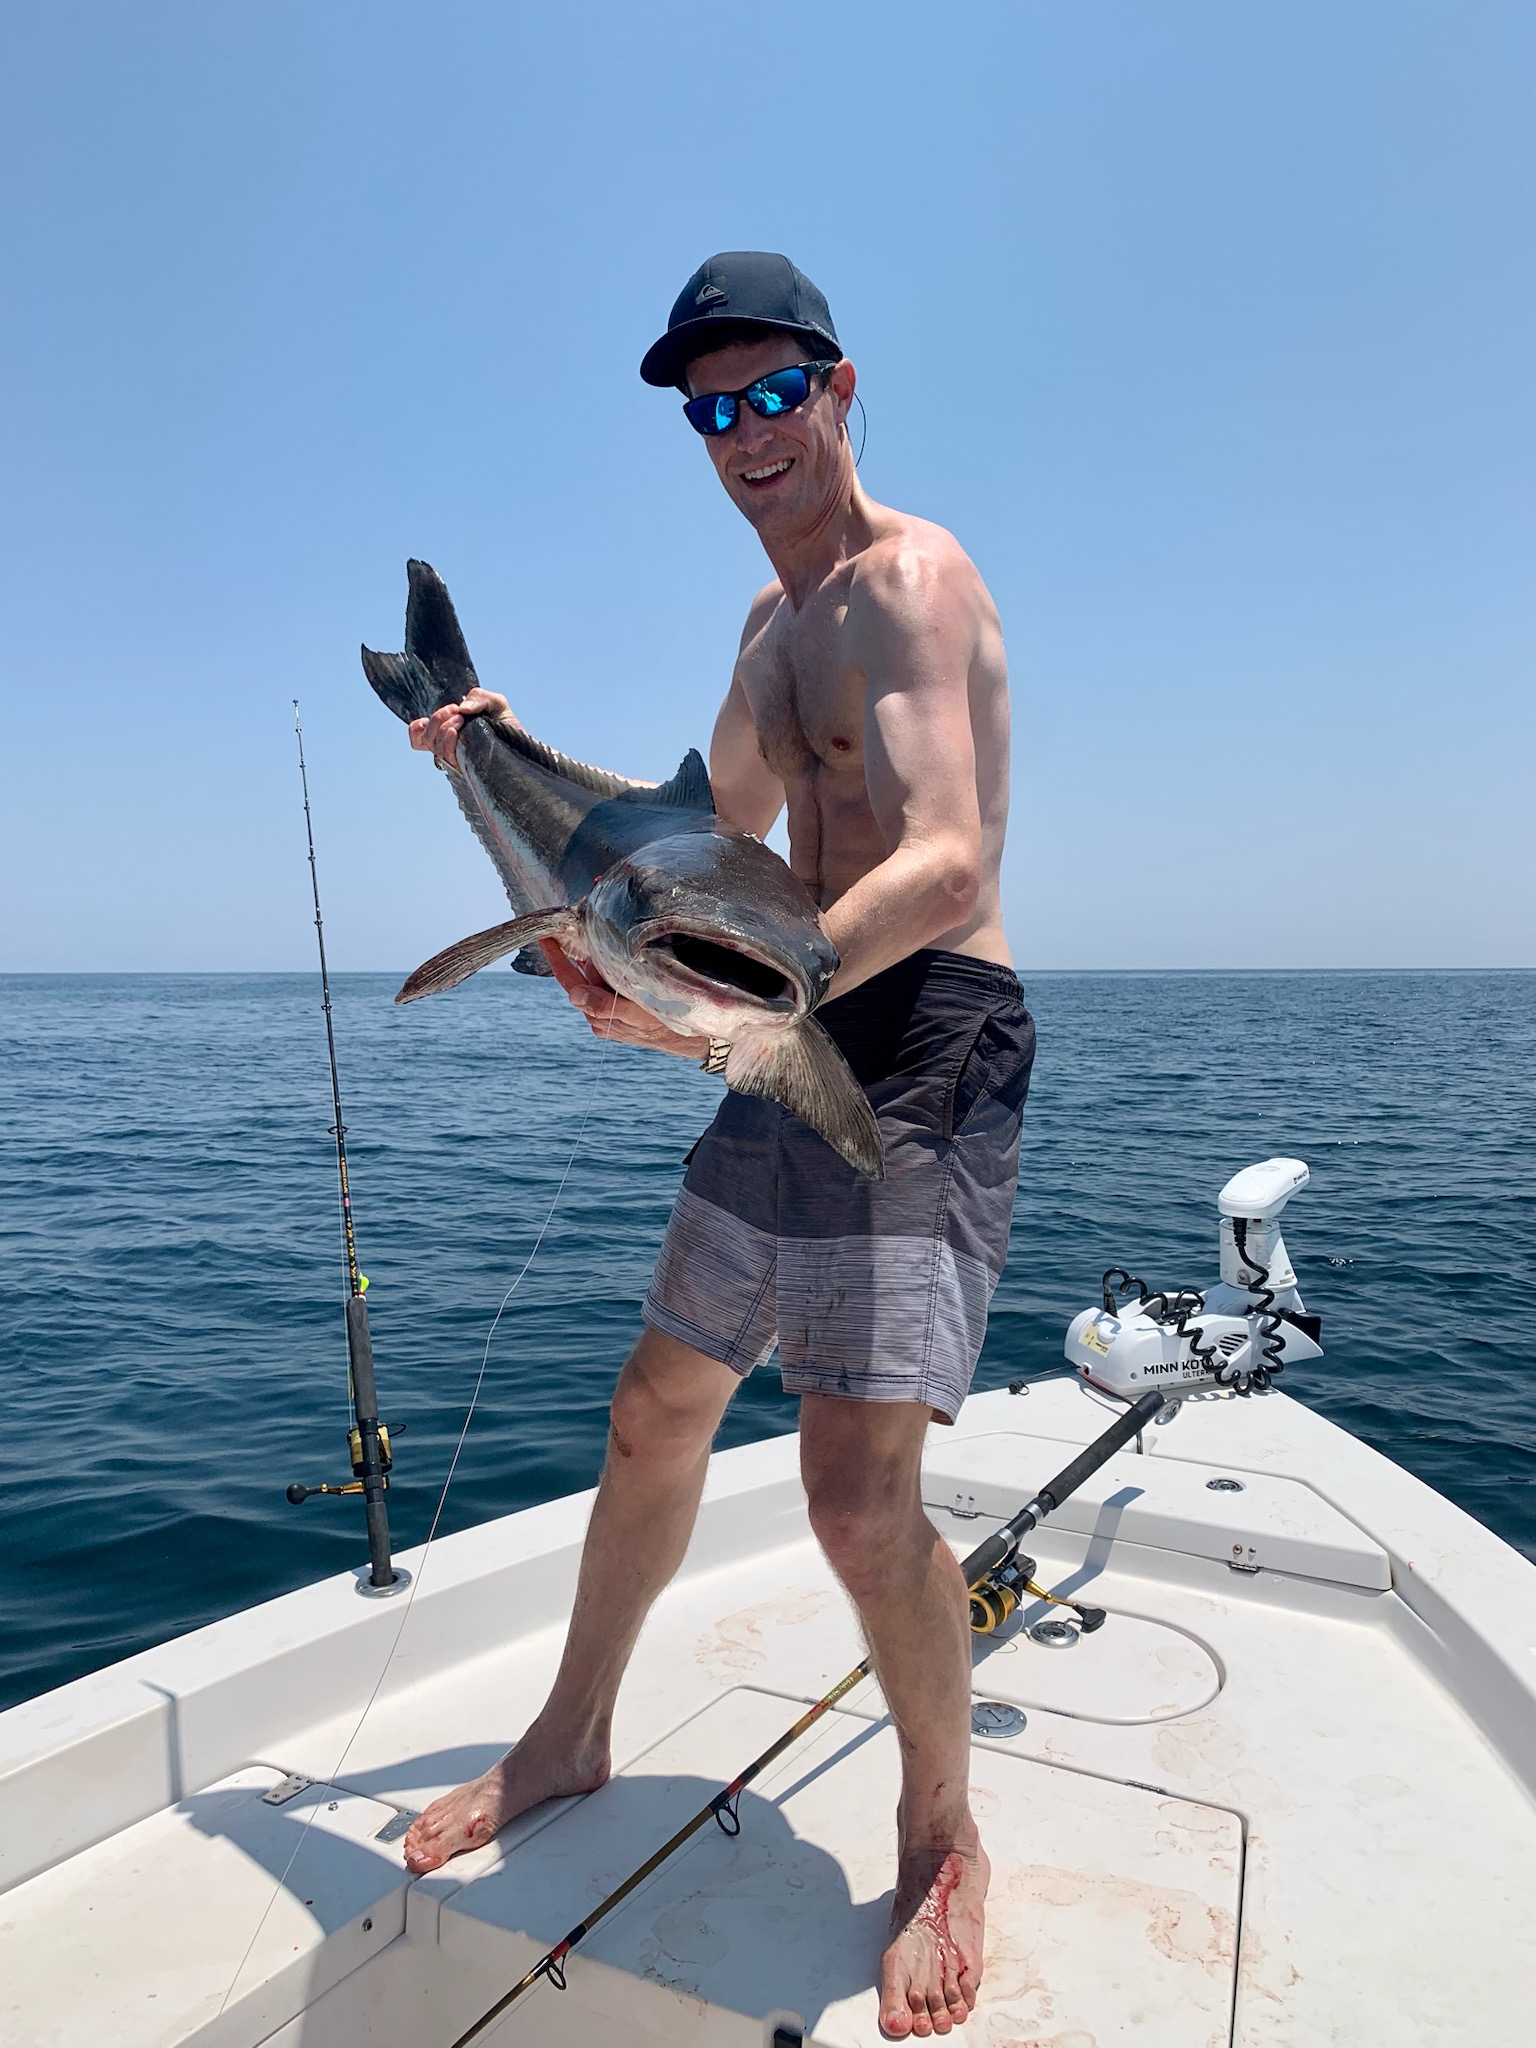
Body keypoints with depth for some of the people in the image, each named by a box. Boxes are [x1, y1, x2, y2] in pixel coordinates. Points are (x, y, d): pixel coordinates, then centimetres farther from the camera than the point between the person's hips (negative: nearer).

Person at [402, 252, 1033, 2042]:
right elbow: (714, 832, 26)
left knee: (860, 1493, -12)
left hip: (925, 1037, -8)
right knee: (657, 1409, 13)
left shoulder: (908, 579, -10)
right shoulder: (777, 618, 20)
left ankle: (942, 1841, 16)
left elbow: (947, 863, -26)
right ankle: (571, 1740, 34)